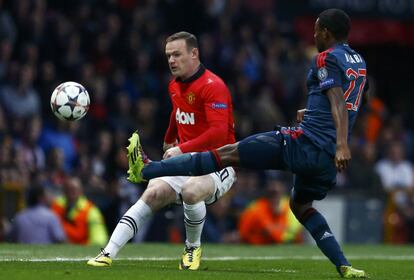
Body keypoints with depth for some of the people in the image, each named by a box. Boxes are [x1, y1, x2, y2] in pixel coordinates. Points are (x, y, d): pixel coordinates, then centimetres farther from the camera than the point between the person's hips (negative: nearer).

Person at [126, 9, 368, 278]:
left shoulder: (327, 58, -6)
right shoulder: (359, 63, 19)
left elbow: (338, 101, -20)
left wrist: (342, 145, -31)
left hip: (306, 142, -8)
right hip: (329, 156, 8)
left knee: (229, 153, -6)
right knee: (300, 204, 28)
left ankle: (146, 169, -6)